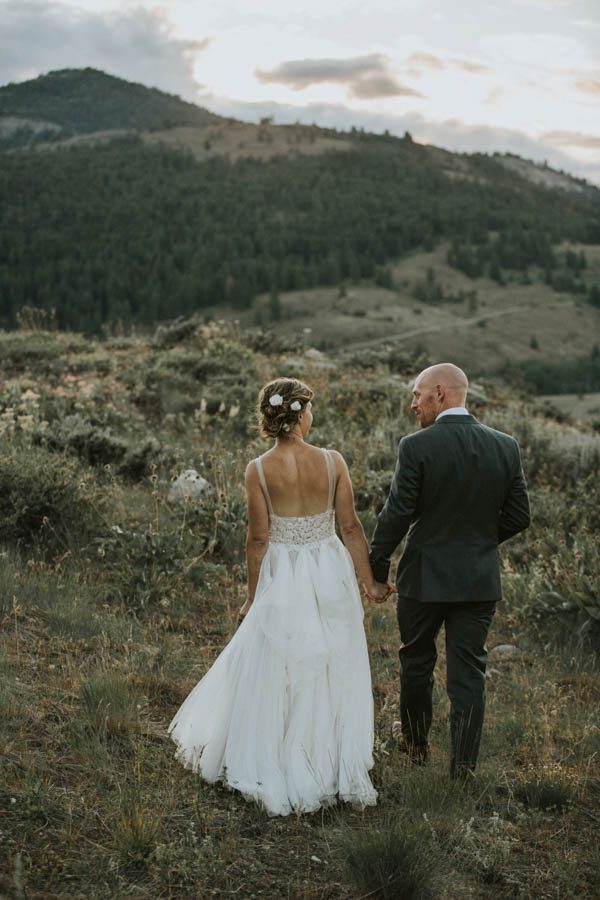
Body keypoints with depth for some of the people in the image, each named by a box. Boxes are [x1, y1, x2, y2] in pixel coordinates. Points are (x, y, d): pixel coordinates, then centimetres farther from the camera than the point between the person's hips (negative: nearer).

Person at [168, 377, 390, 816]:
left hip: (283, 580, -1)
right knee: (333, 675, 13)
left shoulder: (259, 470, -9)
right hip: (331, 575, 1)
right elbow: (351, 527, -4)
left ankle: (280, 772, 23)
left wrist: (253, 598, 5)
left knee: (277, 677, 12)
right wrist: (370, 582, 7)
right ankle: (338, 770, 24)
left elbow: (259, 539, -6)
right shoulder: (333, 461, -7)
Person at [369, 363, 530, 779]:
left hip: (425, 576, -2)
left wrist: (377, 565, 0)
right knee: (470, 673, 10)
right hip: (481, 579, 3)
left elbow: (397, 515, -14)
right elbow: (518, 517, 1)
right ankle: (464, 766, 14)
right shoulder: (506, 446, -4)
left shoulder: (417, 446, -16)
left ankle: (416, 742, 38)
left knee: (417, 661, 19)